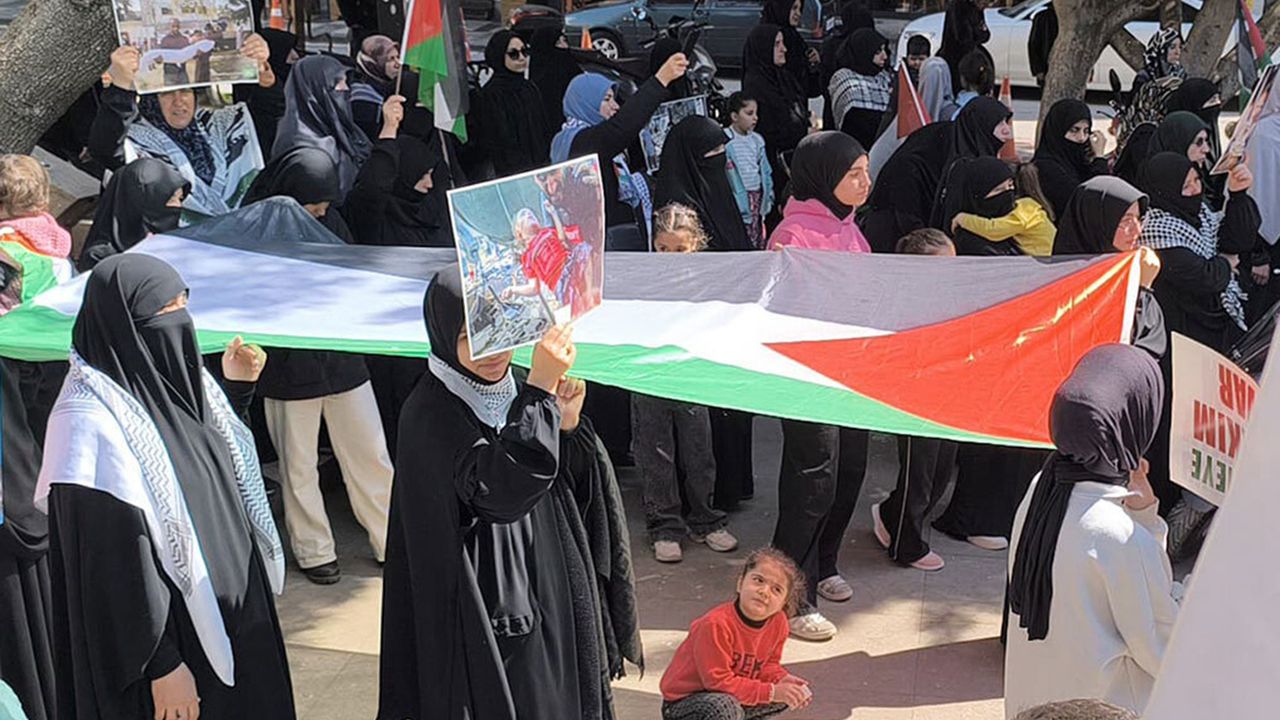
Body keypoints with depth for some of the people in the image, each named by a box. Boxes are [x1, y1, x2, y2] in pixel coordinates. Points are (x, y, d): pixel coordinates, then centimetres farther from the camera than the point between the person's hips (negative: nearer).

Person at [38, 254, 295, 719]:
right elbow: (117, 566, -23)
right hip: (175, 639, -8)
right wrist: (161, 666, -20)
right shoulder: (94, 422, -25)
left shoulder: (172, 378, 0)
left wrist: (237, 387, 4)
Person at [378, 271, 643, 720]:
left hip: (545, 598, 7)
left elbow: (569, 492, 9)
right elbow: (500, 489, -33)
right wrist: (541, 388, -35)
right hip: (483, 614, -7)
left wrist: (567, 424, -9)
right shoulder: (429, 415, -18)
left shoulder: (513, 396, 4)